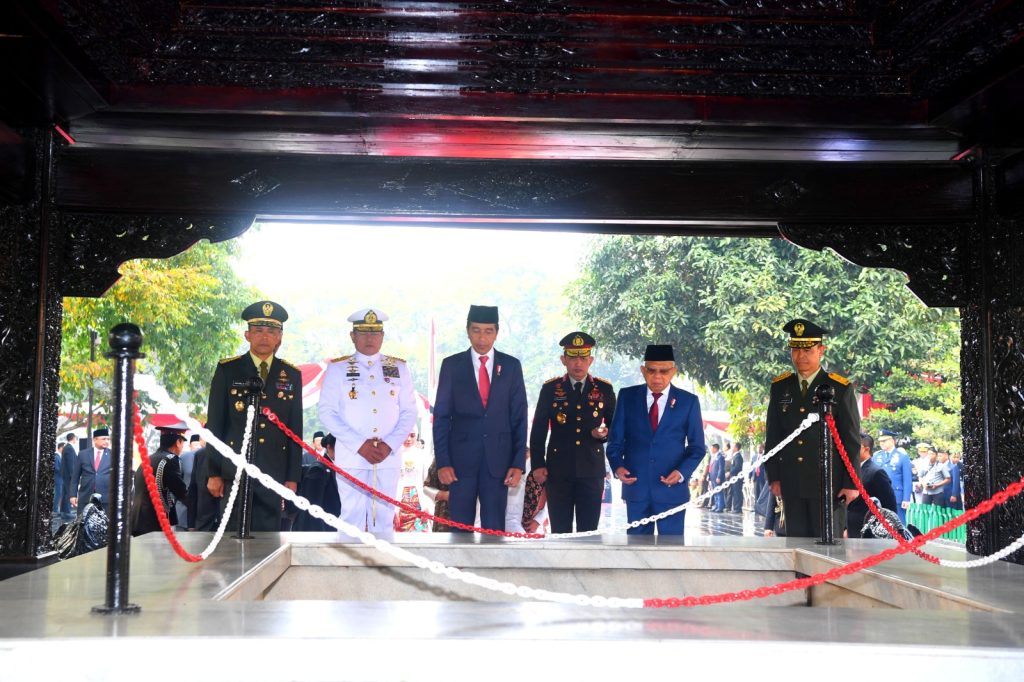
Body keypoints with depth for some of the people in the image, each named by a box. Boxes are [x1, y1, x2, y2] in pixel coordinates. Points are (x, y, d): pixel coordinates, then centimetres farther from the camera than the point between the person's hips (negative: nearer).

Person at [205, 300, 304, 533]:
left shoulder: (292, 375, 9)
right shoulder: (227, 370, 4)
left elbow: (295, 429, 10)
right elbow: (214, 424, 3)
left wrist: (293, 477, 5)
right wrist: (213, 473, -1)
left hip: (273, 473, 2)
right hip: (234, 471, -2)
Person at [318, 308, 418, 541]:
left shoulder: (399, 368, 11)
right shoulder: (337, 368, 5)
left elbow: (409, 412, 8)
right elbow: (327, 412, -1)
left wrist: (389, 444, -7)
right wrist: (359, 445, -11)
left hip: (388, 457, 2)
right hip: (351, 458, -2)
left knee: (384, 520, 4)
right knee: (352, 518, -2)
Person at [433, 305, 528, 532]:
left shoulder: (511, 366, 6)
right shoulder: (452, 365, 4)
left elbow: (519, 417, 5)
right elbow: (441, 416, 3)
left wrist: (518, 463, -2)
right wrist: (442, 461, -6)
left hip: (498, 460, 1)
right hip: (461, 459, 0)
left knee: (495, 529, 3)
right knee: (460, 528, 2)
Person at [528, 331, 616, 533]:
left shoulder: (604, 389, 6)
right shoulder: (550, 389, 4)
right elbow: (538, 431, 6)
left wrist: (605, 433, -9)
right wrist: (538, 465, -1)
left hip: (592, 471, 1)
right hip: (558, 470, 0)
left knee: (589, 531, 2)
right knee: (560, 532, 2)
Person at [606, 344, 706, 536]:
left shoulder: (688, 401, 1)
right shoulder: (627, 396, 4)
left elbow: (697, 447, 4)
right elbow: (616, 440, 7)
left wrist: (682, 473, -14)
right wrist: (617, 466, -12)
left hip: (671, 489, -1)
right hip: (636, 486, 1)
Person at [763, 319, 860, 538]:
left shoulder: (840, 388, -1)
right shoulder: (780, 387, 9)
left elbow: (852, 439, -2)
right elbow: (772, 435, 11)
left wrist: (851, 483, -5)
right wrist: (773, 477, 6)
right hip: (791, 484, 3)